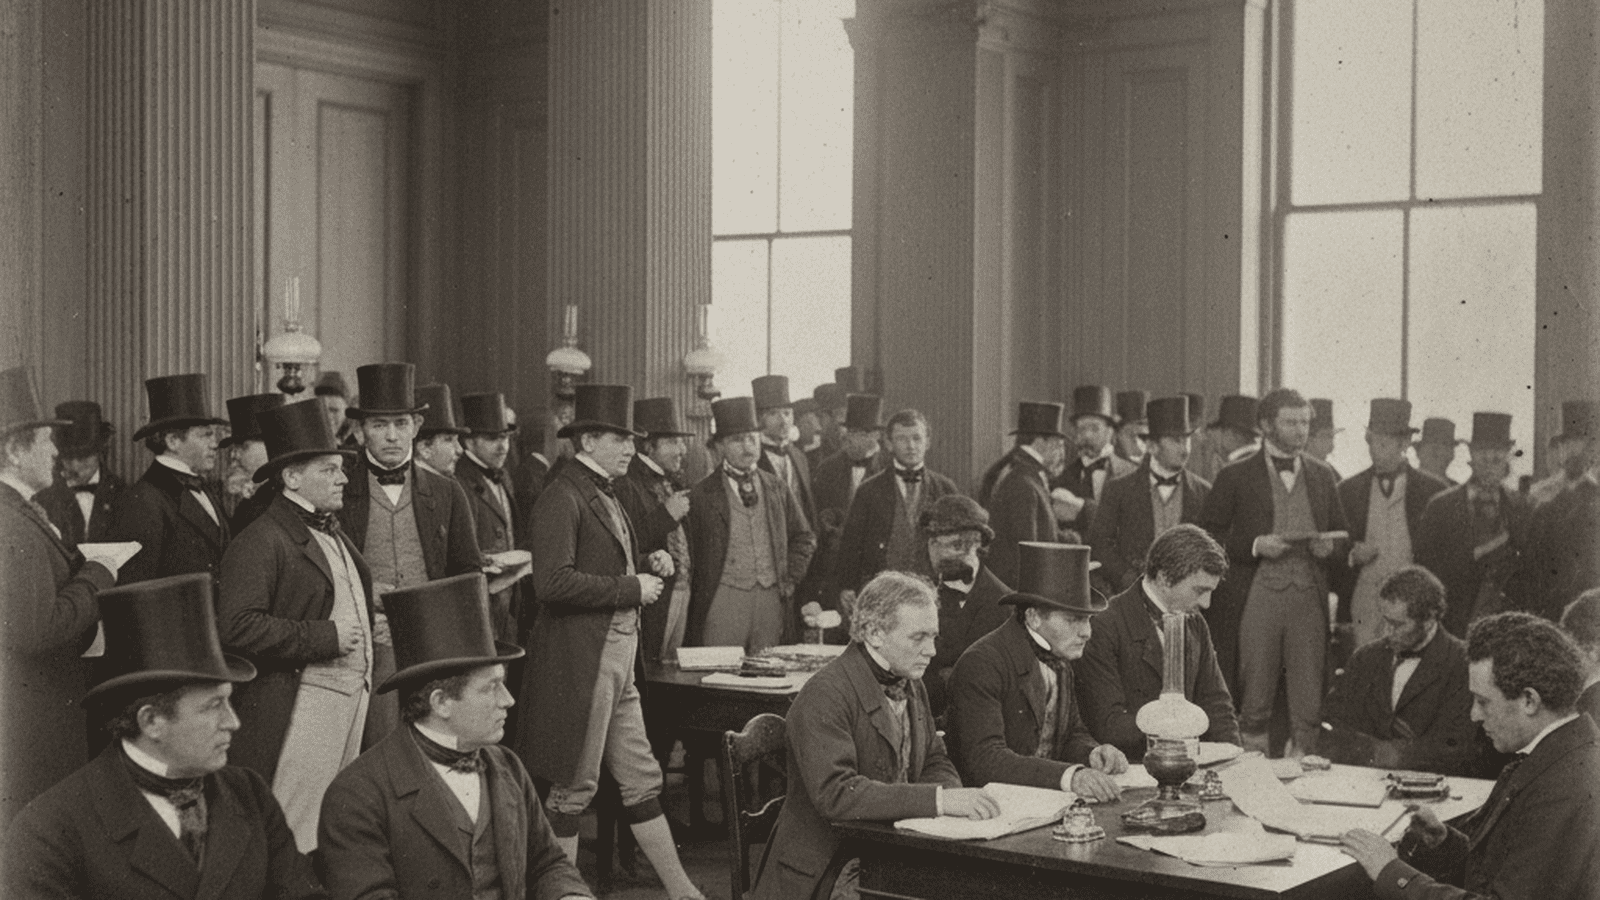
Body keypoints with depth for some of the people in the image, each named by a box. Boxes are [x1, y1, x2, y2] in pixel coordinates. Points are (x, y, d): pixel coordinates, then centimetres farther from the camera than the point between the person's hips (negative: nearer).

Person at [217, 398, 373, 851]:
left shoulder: (334, 532, 17)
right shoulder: (261, 541, -13)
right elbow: (237, 627, -22)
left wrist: (369, 626, 12)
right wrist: (325, 637, -20)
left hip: (353, 695, 9)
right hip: (301, 706, -9)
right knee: (296, 836, -6)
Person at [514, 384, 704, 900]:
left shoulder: (605, 494, 16)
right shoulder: (562, 497, -15)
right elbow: (552, 582, -25)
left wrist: (647, 564, 9)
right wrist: (630, 589, -19)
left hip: (617, 655, 10)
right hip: (579, 659, -10)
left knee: (641, 779, 14)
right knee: (574, 786, 2)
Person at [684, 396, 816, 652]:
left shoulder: (777, 488, 13)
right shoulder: (701, 495, 1)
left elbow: (804, 538, 18)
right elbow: (690, 553, 1)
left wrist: (790, 579, 7)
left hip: (772, 599, 3)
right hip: (723, 599, -3)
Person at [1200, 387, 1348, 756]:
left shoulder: (1323, 476, 15)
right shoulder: (1235, 477, 4)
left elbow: (1341, 532, 23)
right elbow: (1208, 537, 1)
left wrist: (1329, 546, 0)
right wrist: (1255, 545, -12)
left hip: (1309, 597, 3)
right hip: (1256, 597, -3)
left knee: (1309, 694, -2)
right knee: (1255, 694, 0)